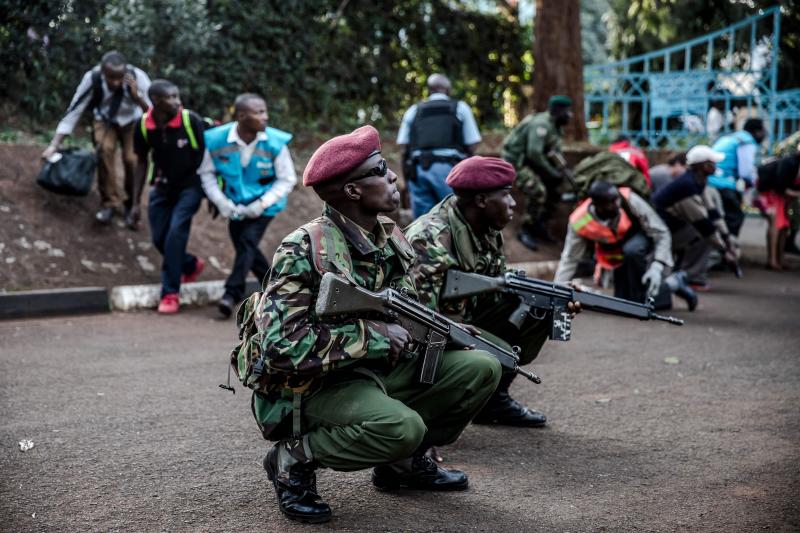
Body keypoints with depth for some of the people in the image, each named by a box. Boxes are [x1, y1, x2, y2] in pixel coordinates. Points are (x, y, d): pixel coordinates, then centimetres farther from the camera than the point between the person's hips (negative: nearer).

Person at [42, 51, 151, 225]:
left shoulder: (138, 78, -33)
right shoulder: (92, 79, -32)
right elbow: (74, 111, -27)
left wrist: (137, 97, -46)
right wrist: (54, 145, -30)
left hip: (132, 122, 0)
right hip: (105, 120, 0)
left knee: (132, 159, -17)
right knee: (104, 149, -26)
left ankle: (131, 205, 10)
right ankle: (110, 202, -9)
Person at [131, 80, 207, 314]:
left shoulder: (190, 120, -20)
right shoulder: (144, 126, -10)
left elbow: (205, 156, -9)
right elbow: (142, 163, 3)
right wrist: (135, 203, 4)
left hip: (190, 186, -4)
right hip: (162, 187, 4)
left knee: (175, 233, -17)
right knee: (159, 239, 5)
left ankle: (170, 294, -6)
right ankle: (191, 265, 36)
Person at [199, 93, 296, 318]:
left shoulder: (275, 143, -21)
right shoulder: (216, 140, -18)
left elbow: (287, 180, -10)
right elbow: (207, 173, -3)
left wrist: (261, 204, -19)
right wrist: (222, 203, -12)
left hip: (263, 204, -3)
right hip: (236, 204, 3)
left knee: (248, 241, -17)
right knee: (243, 246, 11)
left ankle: (232, 292, -10)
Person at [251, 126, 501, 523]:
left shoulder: (390, 238, 3)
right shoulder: (304, 251, -22)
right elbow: (283, 347, -29)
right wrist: (376, 336, -24)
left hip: (380, 368, 8)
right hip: (316, 384, -8)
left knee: (480, 368, 0)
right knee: (403, 427, -34)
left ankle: (404, 461, 15)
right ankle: (294, 458, -8)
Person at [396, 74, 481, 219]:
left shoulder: (413, 110, 16)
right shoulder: (460, 107, 10)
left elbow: (403, 144, 8)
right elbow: (472, 144, 3)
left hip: (418, 169, 3)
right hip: (448, 168, -2)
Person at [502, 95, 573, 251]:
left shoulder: (555, 126, 7)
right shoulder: (541, 124, -25)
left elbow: (556, 151, 13)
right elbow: (534, 153, -33)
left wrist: (562, 169, -6)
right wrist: (552, 172, -23)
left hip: (529, 162, 10)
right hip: (516, 162, -10)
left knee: (552, 190, 8)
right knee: (538, 192, -24)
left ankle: (538, 225, 21)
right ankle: (526, 231, -10)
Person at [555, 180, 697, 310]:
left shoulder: (629, 200, -32)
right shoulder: (579, 222, -26)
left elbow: (661, 233, -26)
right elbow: (569, 259, -13)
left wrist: (656, 268, -36)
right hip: (620, 261, 3)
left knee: (631, 249, -37)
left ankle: (642, 295, -16)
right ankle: (674, 282, 13)